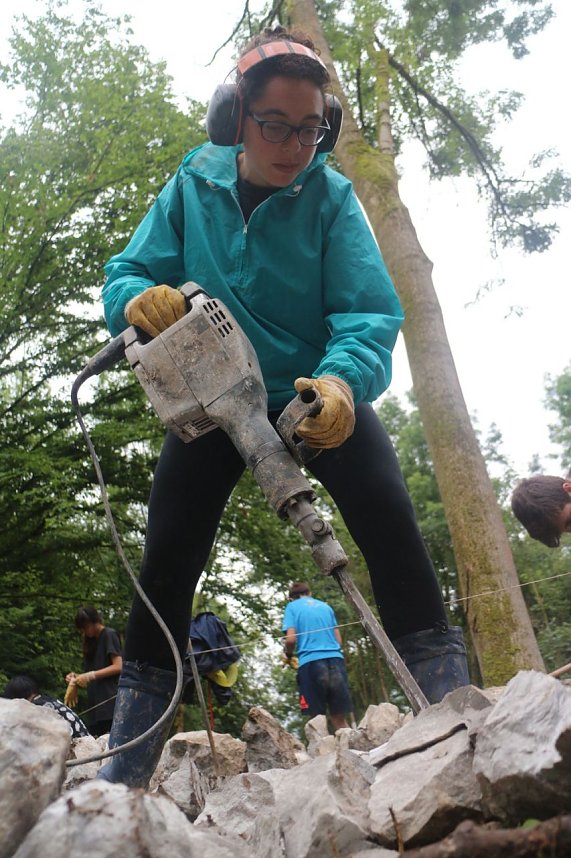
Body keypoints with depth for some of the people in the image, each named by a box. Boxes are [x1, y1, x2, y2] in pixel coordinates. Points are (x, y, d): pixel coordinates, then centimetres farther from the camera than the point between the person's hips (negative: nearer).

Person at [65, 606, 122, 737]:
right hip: (95, 704, 8)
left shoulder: (109, 635, -2)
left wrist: (91, 675, -11)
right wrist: (78, 677, 5)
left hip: (109, 700, -7)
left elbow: (118, 666, -11)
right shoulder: (92, 642, 22)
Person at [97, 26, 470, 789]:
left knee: (388, 519, -21)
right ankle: (127, 764, 11)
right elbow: (128, 272, -6)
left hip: (317, 391, -1)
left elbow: (370, 309, -21)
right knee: (169, 553, -4)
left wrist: (344, 380, -43)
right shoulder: (192, 187, -5)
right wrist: (140, 298, -32)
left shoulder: (331, 196, -11)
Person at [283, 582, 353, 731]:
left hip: (310, 662, -4)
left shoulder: (292, 607, 10)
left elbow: (291, 638, -2)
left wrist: (289, 655, 16)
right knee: (340, 718, 6)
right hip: (335, 660, 4)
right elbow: (339, 640, 19)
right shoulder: (326, 606, 21)